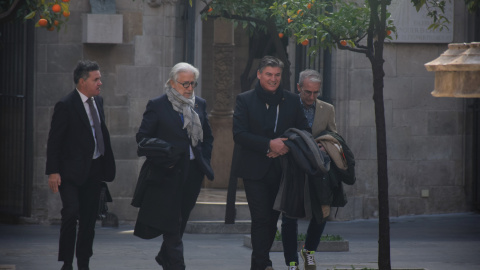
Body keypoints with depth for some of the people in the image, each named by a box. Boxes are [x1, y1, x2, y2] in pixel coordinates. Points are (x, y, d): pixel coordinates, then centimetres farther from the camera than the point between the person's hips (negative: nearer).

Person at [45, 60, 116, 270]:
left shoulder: (98, 101, 10)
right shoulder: (66, 105, -11)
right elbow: (54, 140, -11)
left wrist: (107, 164, 13)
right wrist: (53, 172, -16)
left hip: (94, 169, 7)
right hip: (72, 171, -7)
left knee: (89, 218, 9)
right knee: (71, 212, -13)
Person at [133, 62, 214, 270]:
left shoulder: (199, 105, 12)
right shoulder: (157, 105, -4)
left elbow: (208, 136, 20)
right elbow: (143, 137, -4)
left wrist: (204, 160, 7)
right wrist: (162, 157, -15)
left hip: (193, 172, 5)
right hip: (169, 173, -5)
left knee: (180, 220, 11)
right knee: (172, 224, -6)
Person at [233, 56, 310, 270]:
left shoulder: (291, 101, 9)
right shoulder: (245, 100, 1)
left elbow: (304, 131, 10)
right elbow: (239, 134, -8)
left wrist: (287, 146, -11)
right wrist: (269, 144, -18)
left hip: (281, 170, 3)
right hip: (255, 170, -3)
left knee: (272, 218, 9)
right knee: (261, 218, -10)